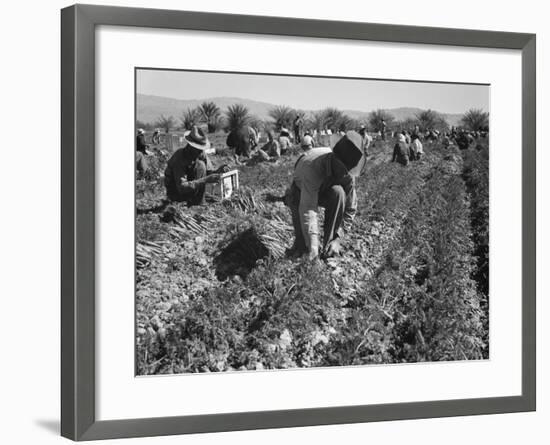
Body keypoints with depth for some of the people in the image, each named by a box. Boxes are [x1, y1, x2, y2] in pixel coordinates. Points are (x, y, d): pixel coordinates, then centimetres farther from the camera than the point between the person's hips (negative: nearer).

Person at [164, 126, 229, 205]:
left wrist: (218, 172, -27)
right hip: (175, 193, -7)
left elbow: (209, 172, -3)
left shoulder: (201, 153, -9)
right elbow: (182, 187, -36)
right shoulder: (179, 158, -29)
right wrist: (206, 180, -42)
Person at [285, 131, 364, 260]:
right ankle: (300, 246, -14)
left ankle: (329, 245, -21)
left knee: (338, 192, -31)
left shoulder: (348, 174, -27)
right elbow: (307, 209, -47)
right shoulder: (312, 166, -43)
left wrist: (338, 238, -28)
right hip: (300, 192, -3)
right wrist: (313, 247, -51)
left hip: (324, 191, 3)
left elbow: (350, 208, -19)